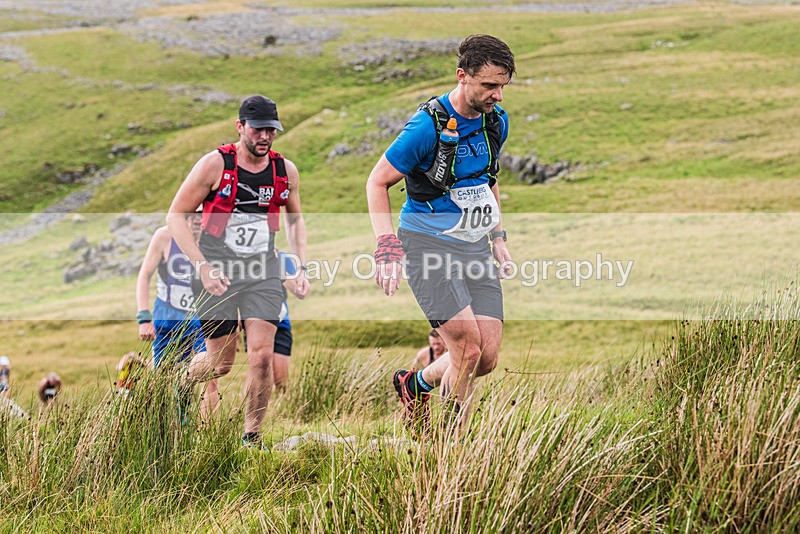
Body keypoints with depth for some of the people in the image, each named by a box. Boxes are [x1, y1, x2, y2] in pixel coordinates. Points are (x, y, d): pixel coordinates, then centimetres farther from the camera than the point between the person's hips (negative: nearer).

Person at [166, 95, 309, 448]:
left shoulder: (286, 171, 3)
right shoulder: (215, 164, -10)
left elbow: (295, 219, 21)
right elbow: (176, 216, -6)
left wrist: (301, 268, 10)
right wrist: (202, 266, -15)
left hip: (263, 272, 3)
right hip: (217, 272, -3)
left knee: (261, 356, -12)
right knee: (220, 364, 2)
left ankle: (252, 438, 3)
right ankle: (180, 378, 37)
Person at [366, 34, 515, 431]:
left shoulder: (497, 121, 4)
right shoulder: (427, 127, -17)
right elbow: (377, 182, -8)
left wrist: (498, 238, 16)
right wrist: (387, 248, -17)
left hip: (476, 248, 6)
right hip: (428, 245, -6)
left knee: (487, 359, -1)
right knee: (468, 347, -17)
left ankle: (416, 384, 28)